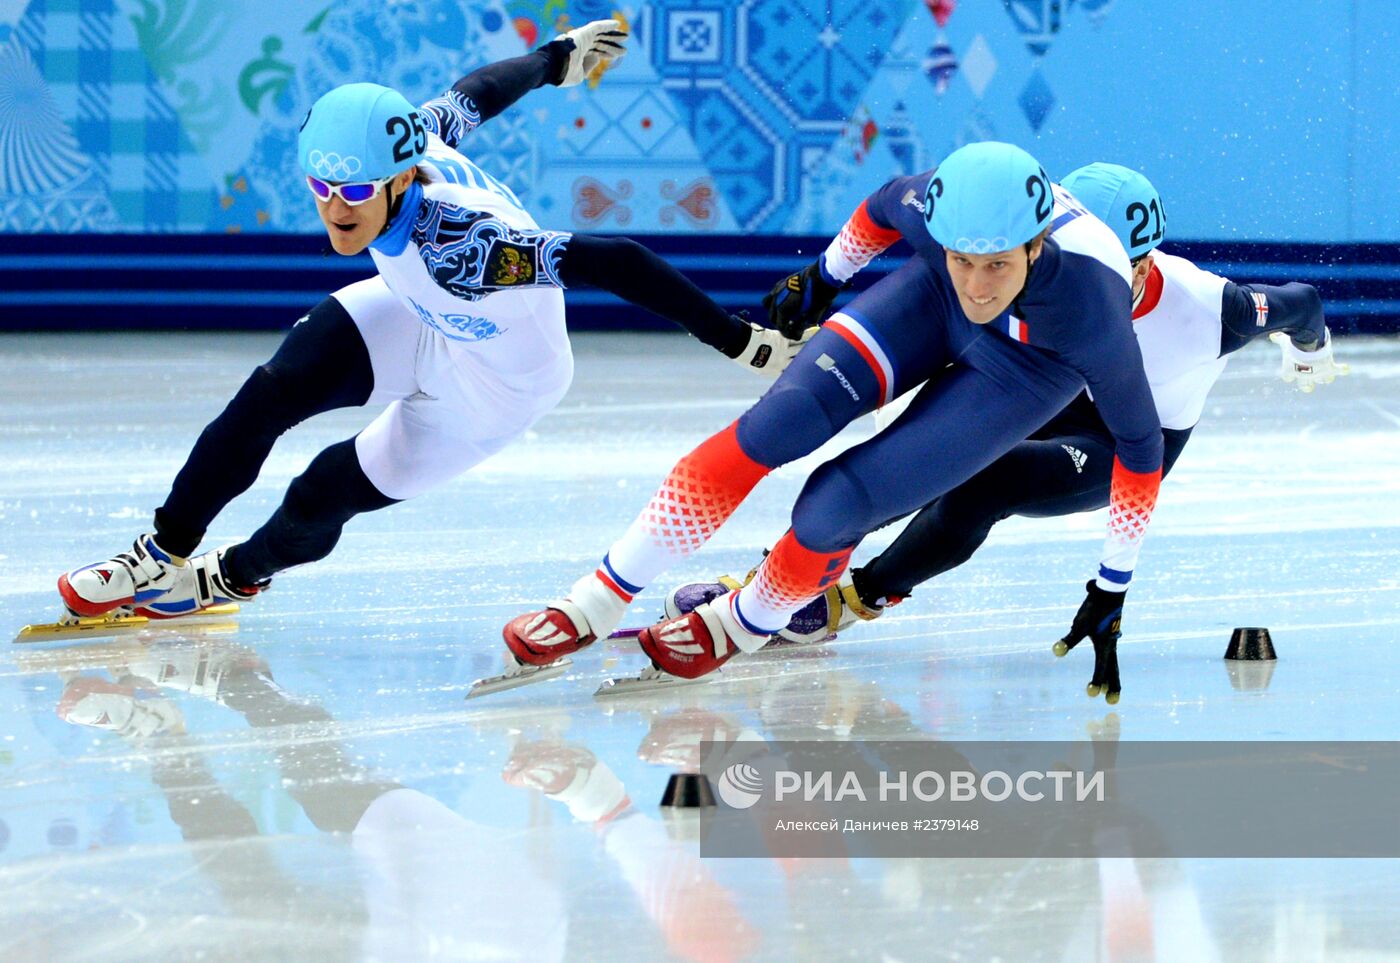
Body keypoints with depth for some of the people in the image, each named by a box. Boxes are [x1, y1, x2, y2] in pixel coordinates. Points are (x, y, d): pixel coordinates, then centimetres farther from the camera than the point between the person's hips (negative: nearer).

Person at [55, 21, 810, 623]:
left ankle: (236, 576, 32)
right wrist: (557, 58, 15)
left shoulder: (458, 245, -44)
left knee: (325, 495, 0)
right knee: (271, 396, -13)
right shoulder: (401, 140, -25)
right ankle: (165, 553, 2)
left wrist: (738, 340, -43)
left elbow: (613, 262, -44)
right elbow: (473, 96, -6)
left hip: (492, 387, -5)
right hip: (422, 324, 6)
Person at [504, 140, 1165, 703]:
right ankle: (590, 609, -7)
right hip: (931, 303, 3)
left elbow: (1141, 441, -22)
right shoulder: (930, 206, -34)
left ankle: (739, 626, 15)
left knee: (832, 508, -17)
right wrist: (824, 276, 12)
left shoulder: (1092, 313, -41)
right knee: (781, 422, -16)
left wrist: (1112, 589, -14)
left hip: (1028, 367, -2)